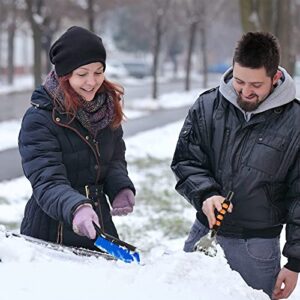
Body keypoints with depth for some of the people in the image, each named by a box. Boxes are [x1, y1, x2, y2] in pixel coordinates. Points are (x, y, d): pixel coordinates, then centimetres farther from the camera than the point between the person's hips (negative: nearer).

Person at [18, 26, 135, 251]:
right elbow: (47, 181, -25)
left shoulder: (108, 107, 1)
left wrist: (122, 188, -11)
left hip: (100, 228, 5)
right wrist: (76, 207, -44)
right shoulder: (39, 118, -17)